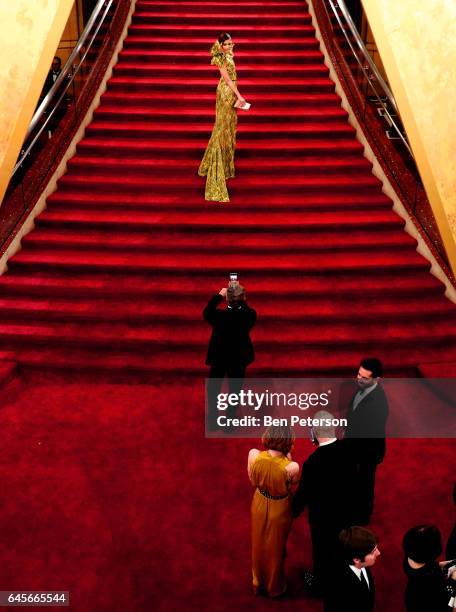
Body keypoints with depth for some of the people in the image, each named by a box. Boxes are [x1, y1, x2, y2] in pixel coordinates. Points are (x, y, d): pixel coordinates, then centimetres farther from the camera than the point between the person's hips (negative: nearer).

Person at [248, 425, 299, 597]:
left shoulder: (253, 454, -27)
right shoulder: (291, 467, -36)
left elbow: (253, 480, -8)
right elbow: (292, 484, -11)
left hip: (259, 505, 3)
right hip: (279, 510, -2)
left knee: (259, 545, 29)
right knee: (275, 548, 25)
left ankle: (258, 583, 53)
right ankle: (274, 587, 51)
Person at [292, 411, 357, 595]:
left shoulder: (313, 462, -37)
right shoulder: (348, 449, -21)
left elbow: (303, 494, -21)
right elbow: (352, 478, -3)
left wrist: (294, 511, -1)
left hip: (323, 516, -4)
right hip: (346, 510, 5)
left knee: (322, 551, 22)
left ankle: (319, 584, 47)